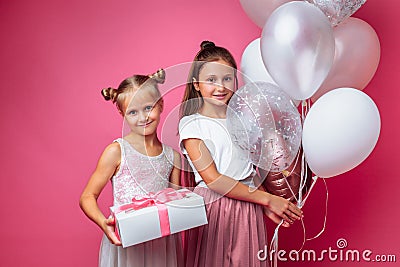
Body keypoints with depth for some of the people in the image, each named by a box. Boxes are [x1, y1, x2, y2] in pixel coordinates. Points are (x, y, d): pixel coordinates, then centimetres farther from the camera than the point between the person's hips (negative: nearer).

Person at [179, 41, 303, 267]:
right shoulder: (192, 124, -7)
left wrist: (265, 206, -4)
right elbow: (212, 179, -13)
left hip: (248, 207, 4)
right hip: (212, 208, -4)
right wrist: (268, 199, -13)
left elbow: (250, 171, 13)